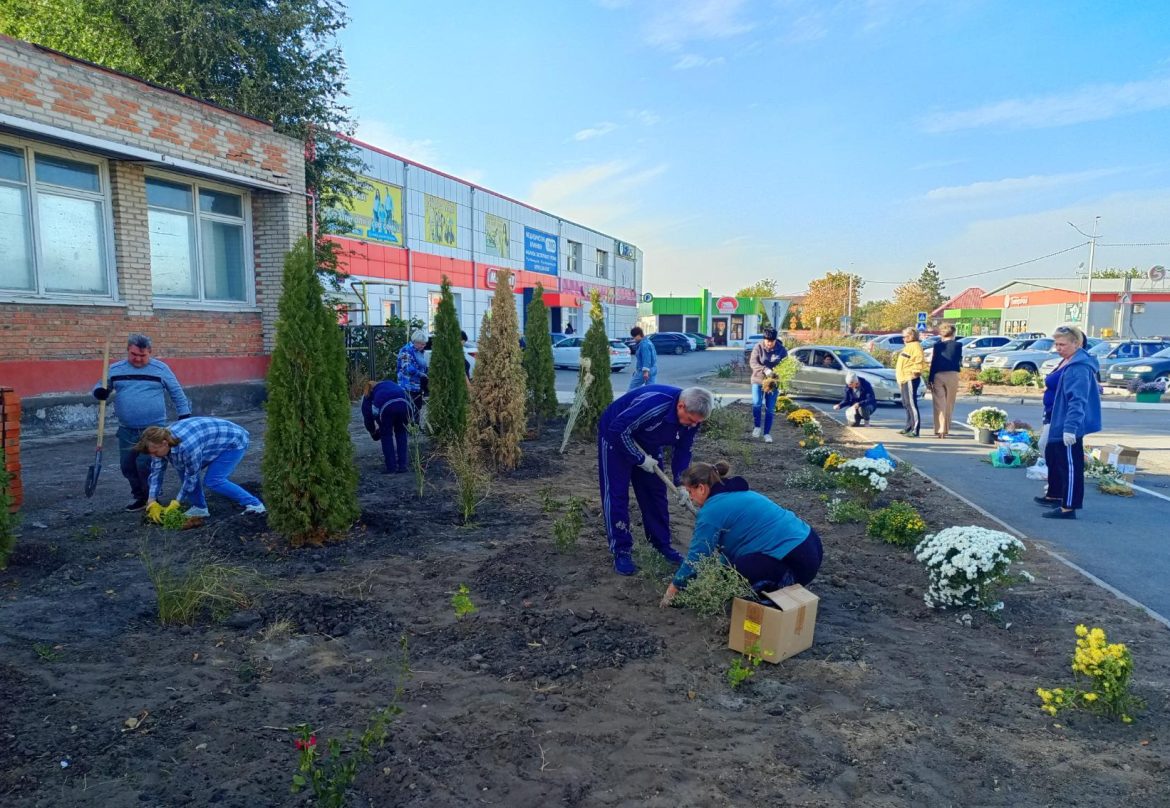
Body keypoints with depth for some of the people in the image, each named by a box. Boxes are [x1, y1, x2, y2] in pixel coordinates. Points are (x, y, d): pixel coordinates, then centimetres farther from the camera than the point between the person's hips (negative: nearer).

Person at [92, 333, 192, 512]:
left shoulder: (160, 369, -1)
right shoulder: (115, 370, 5)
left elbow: (177, 393, 5)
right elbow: (100, 387, 13)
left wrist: (184, 415, 2)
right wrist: (99, 392, -12)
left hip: (154, 428, -4)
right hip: (126, 430, 4)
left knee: (146, 464, -10)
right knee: (127, 465, 9)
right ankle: (140, 497, 28)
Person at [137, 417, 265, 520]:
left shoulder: (187, 446, -37)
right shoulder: (163, 438, -12)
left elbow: (191, 477, -23)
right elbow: (156, 472, -4)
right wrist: (152, 502, -7)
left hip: (234, 441, -9)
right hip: (216, 441, 9)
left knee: (213, 480, -19)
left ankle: (255, 505, -13)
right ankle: (200, 508, 11)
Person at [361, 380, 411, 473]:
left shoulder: (367, 395, 33)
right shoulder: (390, 383, 41)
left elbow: (366, 415, 31)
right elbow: (408, 398, 32)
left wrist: (372, 431, 47)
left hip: (386, 406, -2)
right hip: (403, 403, 3)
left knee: (386, 435, 17)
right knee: (401, 433, 22)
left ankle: (391, 468, 16)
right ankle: (402, 466, 22)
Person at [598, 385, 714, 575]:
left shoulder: (691, 416, -17)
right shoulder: (653, 403, -40)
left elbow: (682, 451, -4)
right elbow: (618, 429, -35)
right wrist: (640, 459, -26)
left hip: (647, 443, 7)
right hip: (616, 436, -7)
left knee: (656, 491, 6)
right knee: (616, 493, -9)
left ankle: (662, 544, 19)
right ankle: (621, 552, -3)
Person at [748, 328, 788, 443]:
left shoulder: (781, 349, -3)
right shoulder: (758, 347, -7)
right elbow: (753, 362, -16)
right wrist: (765, 370, -33)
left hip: (773, 382, 1)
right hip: (758, 380, -1)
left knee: (770, 409, 3)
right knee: (757, 403, -19)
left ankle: (767, 433, 14)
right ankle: (757, 427, 4)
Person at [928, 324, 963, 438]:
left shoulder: (937, 345, 1)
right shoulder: (957, 345, 1)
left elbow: (933, 363, -2)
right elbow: (959, 361, 5)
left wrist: (929, 380, 0)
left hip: (938, 376, 0)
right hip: (952, 375, 0)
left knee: (939, 405, 2)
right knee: (949, 404, 11)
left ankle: (939, 430, -4)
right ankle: (946, 429, 15)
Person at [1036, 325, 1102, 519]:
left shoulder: (1079, 367, -21)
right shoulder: (1067, 362, 13)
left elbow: (1077, 400, -28)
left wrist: (1070, 427, -33)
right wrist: (1048, 420, 26)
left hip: (1067, 424, -11)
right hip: (1056, 421, 11)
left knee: (1070, 464, -6)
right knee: (1053, 457, 23)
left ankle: (1069, 507, -2)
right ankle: (1054, 495, 38)